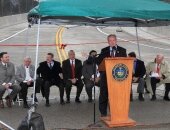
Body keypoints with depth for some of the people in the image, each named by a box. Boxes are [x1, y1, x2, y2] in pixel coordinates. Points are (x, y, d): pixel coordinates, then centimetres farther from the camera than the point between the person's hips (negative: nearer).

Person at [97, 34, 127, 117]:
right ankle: (103, 113, 14)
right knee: (104, 94, 4)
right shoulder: (104, 51, 10)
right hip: (106, 74, 1)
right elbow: (98, 61, 2)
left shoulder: (122, 50, 9)